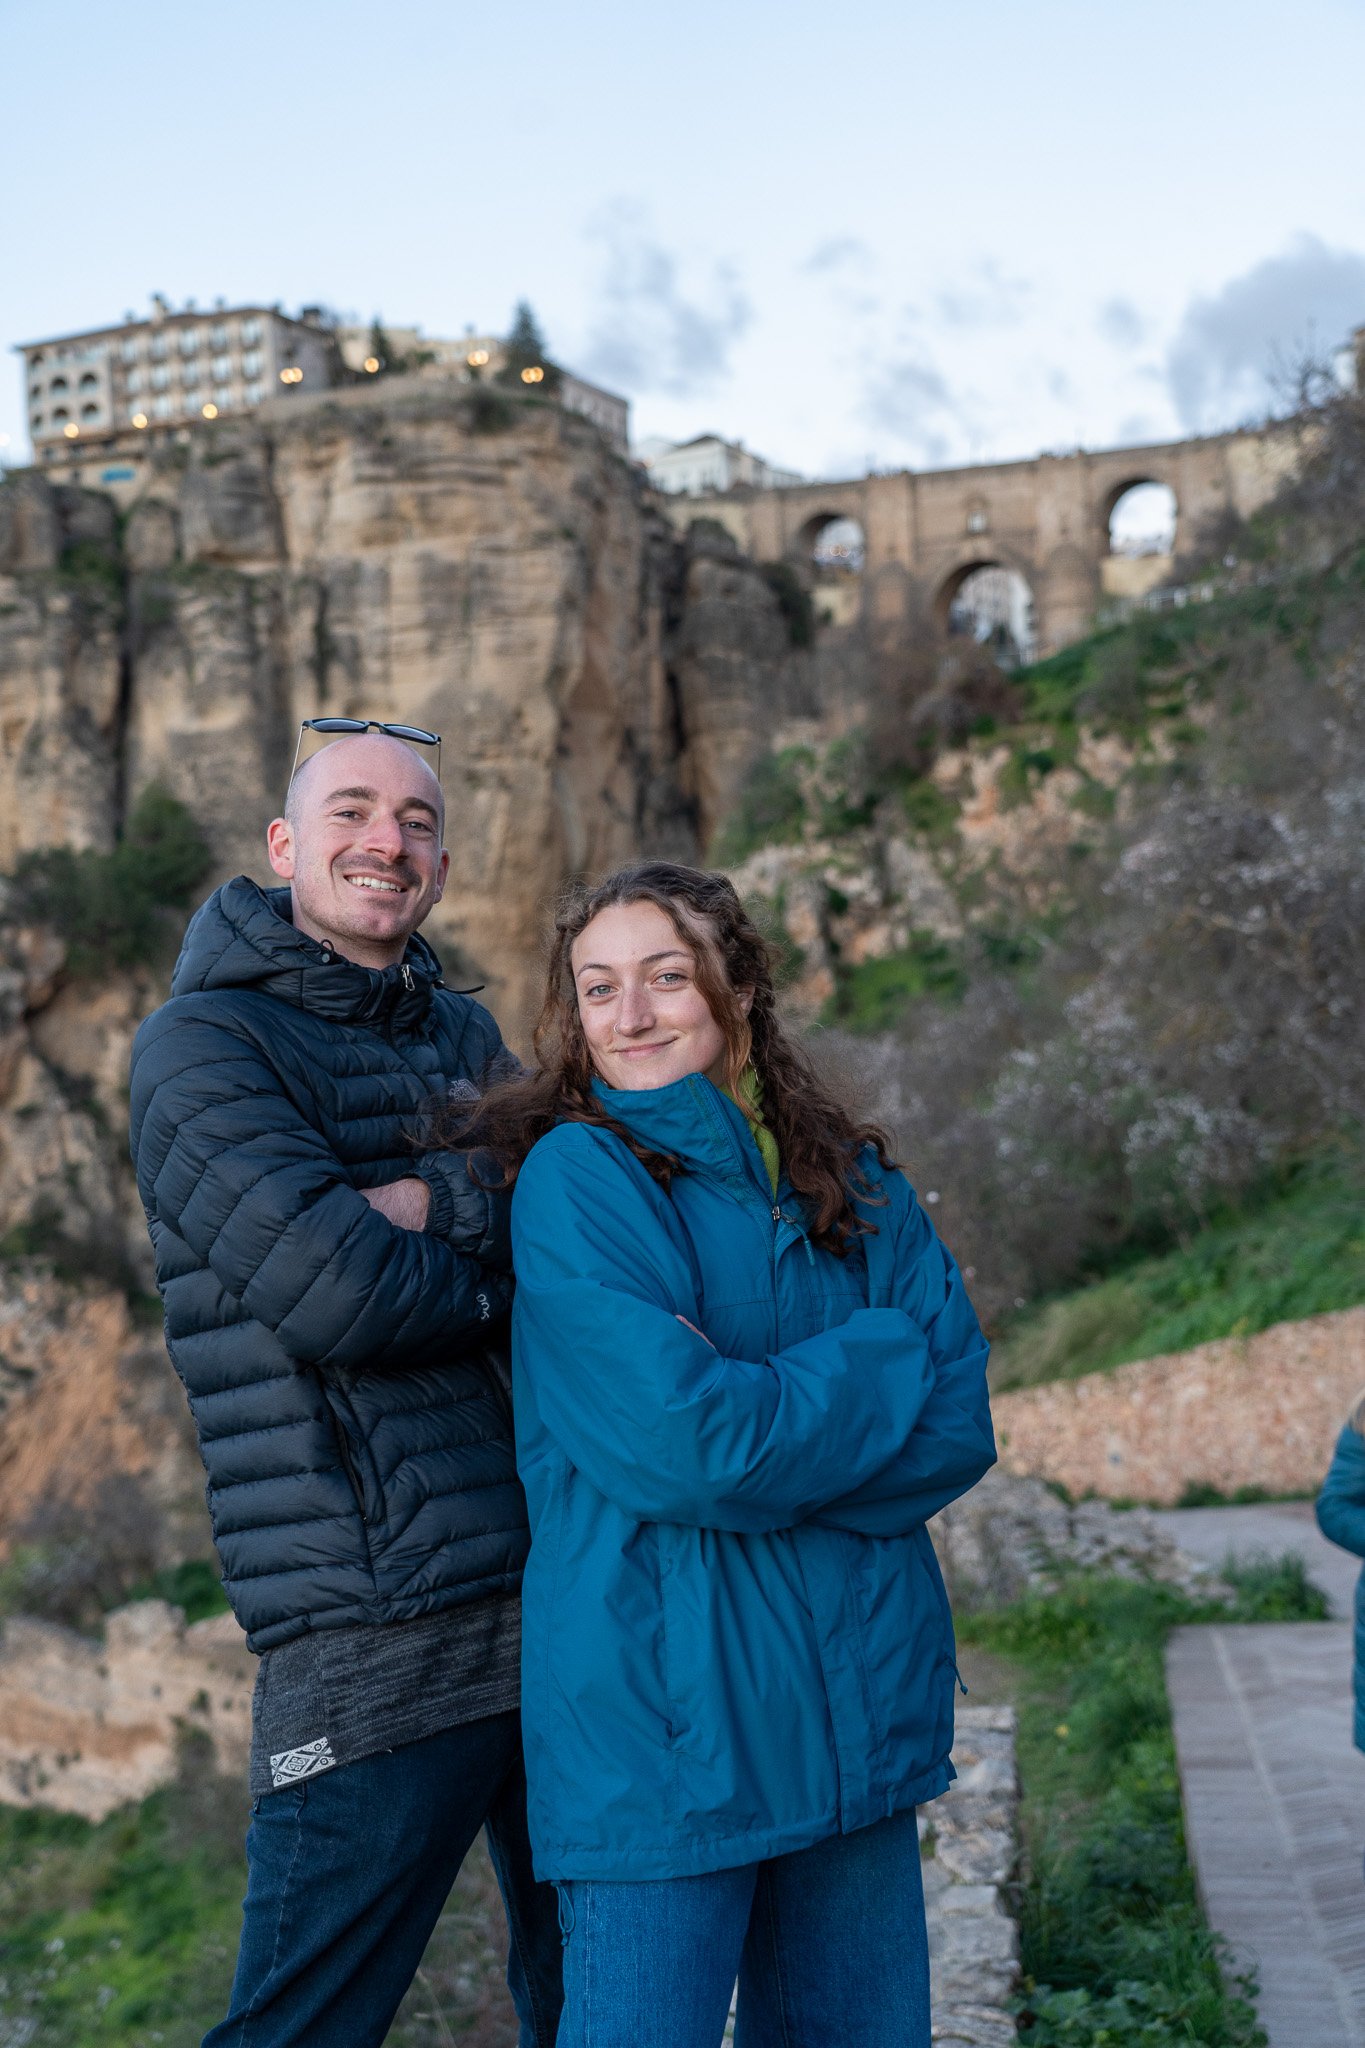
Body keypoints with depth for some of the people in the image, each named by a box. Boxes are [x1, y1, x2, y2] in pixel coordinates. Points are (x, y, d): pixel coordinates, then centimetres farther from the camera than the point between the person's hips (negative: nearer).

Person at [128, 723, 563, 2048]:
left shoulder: (465, 1041, 17)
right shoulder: (203, 1046, -5)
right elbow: (337, 1290, -19)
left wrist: (444, 1206, -14)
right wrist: (509, 1269, -3)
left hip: (570, 1601, 7)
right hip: (378, 1636, -7)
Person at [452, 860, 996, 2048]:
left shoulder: (853, 1181, 8)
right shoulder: (575, 1177, -8)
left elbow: (958, 1426, -1)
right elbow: (687, 1443, -19)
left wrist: (758, 1415, -13)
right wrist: (880, 1363, -8)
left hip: (857, 1706, 6)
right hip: (662, 1716, -5)